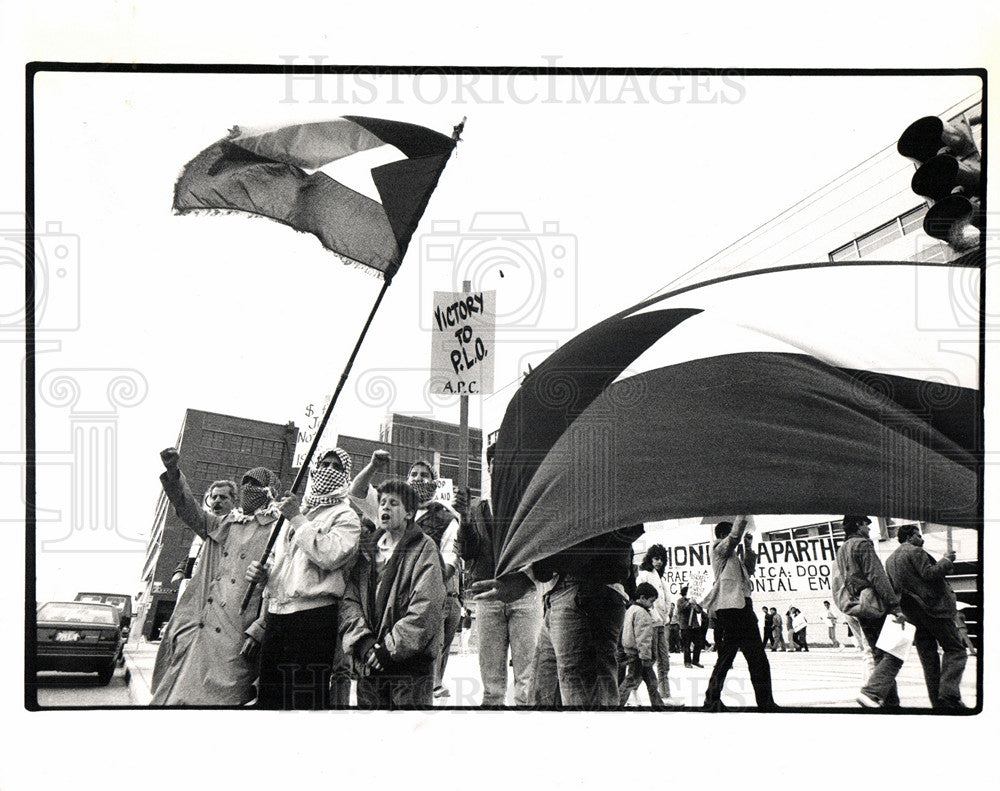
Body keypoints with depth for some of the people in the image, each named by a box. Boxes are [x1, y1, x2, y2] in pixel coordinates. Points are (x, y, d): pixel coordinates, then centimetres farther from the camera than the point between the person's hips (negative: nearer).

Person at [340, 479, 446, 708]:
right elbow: (349, 601, 7)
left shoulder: (424, 550, 0)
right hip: (368, 663, 4)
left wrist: (391, 646, -14)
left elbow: (426, 608, -10)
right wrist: (363, 641, -9)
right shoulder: (367, 550, 14)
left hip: (410, 662, -4)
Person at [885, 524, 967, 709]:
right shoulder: (915, 552, -8)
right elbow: (929, 573, -17)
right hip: (933, 607, -8)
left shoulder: (890, 560, 17)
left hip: (912, 614, 8)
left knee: (928, 656, 9)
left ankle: (937, 701, 6)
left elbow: (892, 587, 18)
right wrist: (946, 560, -6)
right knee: (955, 649, -3)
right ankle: (949, 695, -18)